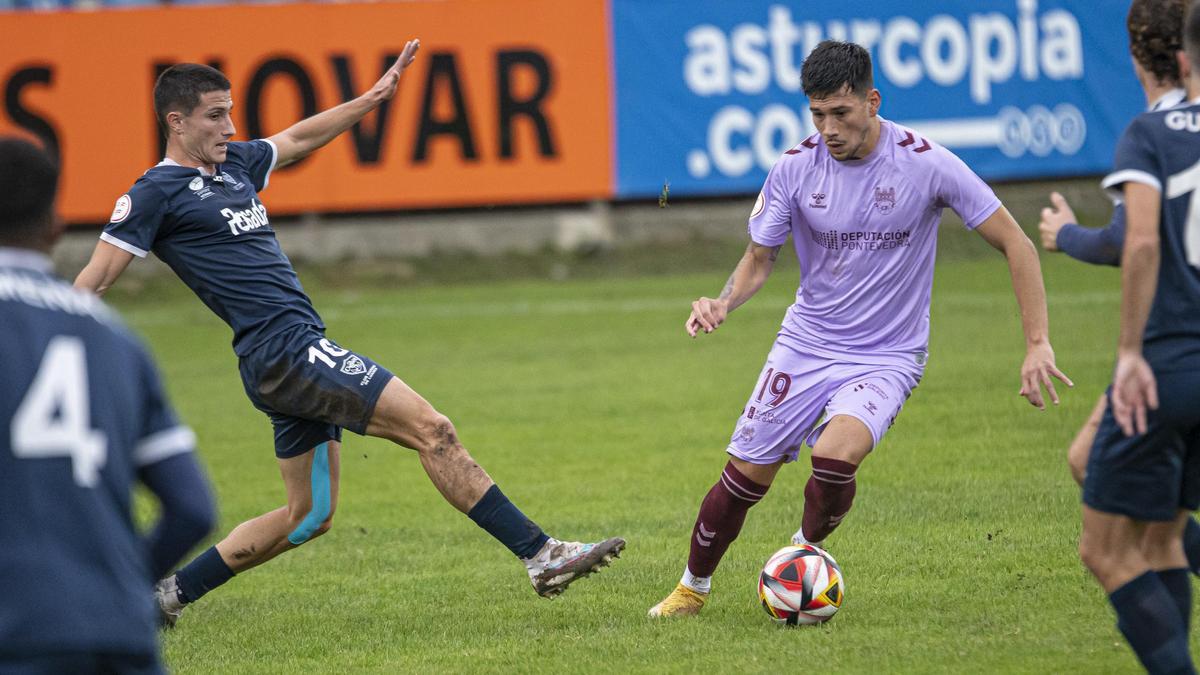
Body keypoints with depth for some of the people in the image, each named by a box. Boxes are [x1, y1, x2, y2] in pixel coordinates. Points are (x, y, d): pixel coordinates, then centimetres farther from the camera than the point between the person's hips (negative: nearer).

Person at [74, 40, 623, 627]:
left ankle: (170, 593, 20)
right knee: (432, 429, -14)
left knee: (308, 516, 16)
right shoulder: (157, 194, -6)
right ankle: (541, 555, -15)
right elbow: (94, 279, -7)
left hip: (300, 353, 10)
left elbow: (298, 139, 34)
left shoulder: (234, 165, 17)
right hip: (282, 351, -10)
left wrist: (372, 97, 33)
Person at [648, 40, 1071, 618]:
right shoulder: (795, 169, -8)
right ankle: (693, 587, 27)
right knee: (745, 476, 1)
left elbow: (1015, 245, -10)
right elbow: (760, 257, 6)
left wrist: (1037, 344, -16)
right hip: (805, 346, 3)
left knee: (835, 454, -29)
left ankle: (807, 551, 2)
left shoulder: (926, 164, -16)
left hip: (887, 356, -3)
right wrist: (723, 302, -17)